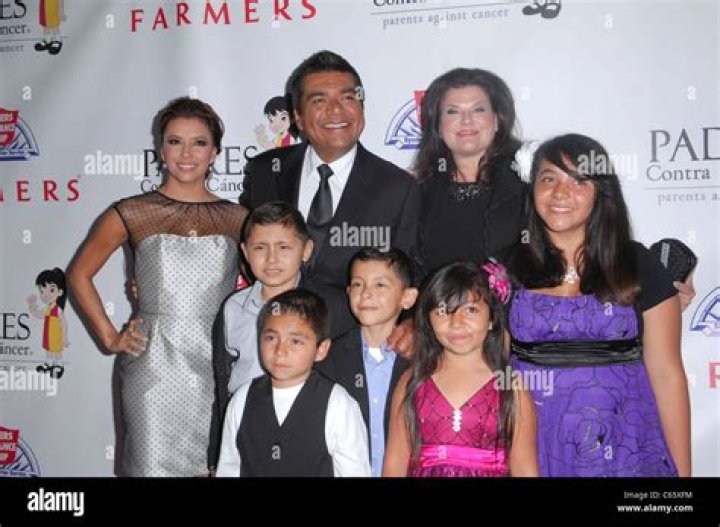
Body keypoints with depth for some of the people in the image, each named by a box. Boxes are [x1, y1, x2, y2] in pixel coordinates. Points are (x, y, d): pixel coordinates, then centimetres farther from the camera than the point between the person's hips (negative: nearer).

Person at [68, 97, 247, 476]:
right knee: (156, 465, 3)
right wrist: (109, 337, 4)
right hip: (155, 369, -2)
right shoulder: (131, 213, 0)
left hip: (219, 368, 2)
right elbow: (80, 274, 9)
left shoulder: (238, 219, 4)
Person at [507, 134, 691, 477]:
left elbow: (667, 375, -1)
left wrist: (682, 470, -1)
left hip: (622, 448, 0)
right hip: (533, 446, 1)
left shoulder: (638, 265, -1)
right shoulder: (508, 267, 0)